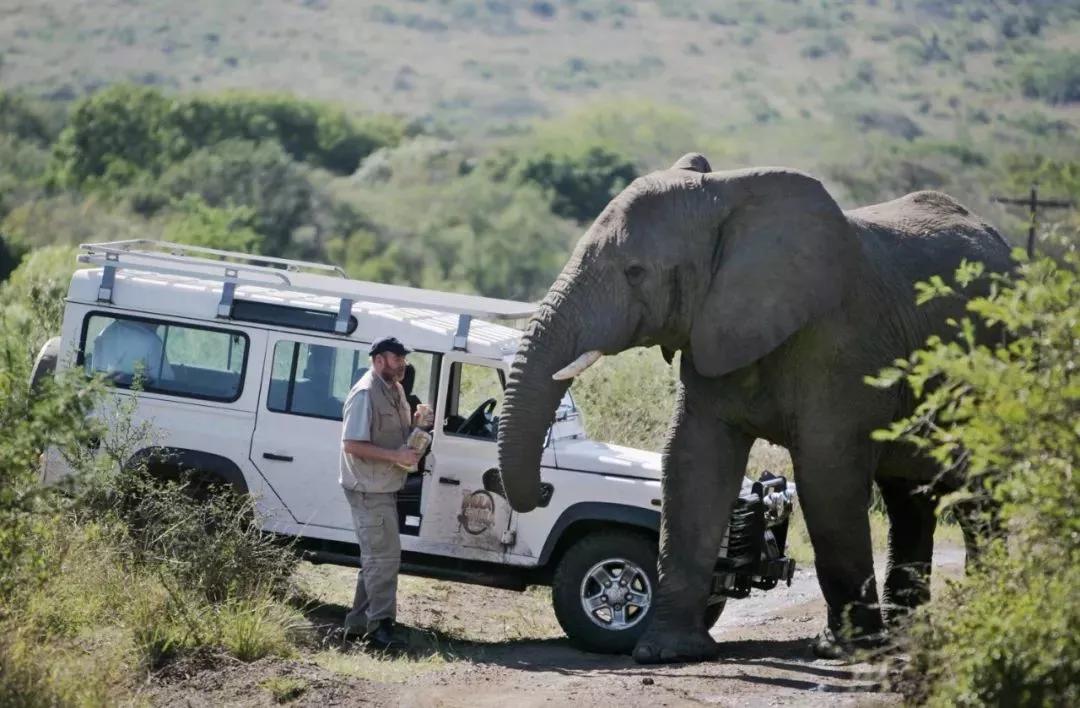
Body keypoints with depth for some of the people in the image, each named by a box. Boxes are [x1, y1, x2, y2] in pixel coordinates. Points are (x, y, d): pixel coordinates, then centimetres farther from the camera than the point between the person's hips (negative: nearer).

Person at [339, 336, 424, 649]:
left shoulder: (395, 391, 12)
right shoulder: (365, 394, -17)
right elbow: (352, 444, -22)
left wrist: (416, 424, 3)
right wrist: (395, 456, -25)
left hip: (385, 488, 10)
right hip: (369, 490, -10)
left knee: (376, 558, 15)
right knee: (384, 557, -11)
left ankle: (358, 622, 22)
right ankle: (380, 624, -9)